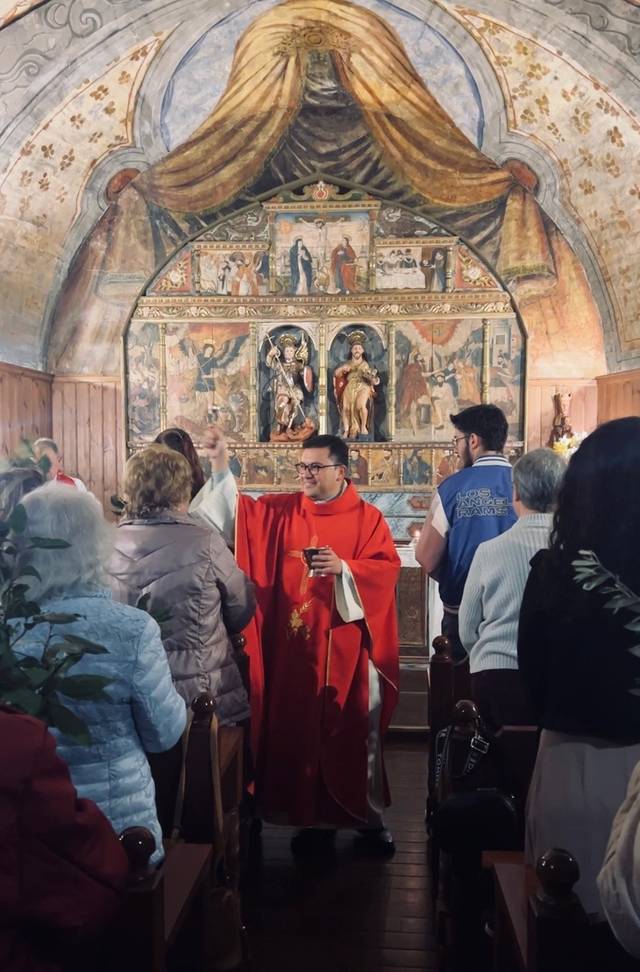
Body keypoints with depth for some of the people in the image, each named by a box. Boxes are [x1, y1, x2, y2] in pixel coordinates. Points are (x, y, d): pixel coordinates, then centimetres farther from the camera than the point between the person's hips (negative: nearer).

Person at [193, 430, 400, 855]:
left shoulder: (368, 517, 0)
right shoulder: (281, 510, 6)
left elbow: (388, 567, -6)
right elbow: (236, 510, -2)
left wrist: (344, 567, -20)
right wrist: (220, 464, -12)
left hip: (346, 648, -2)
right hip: (294, 646, 2)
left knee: (357, 732, 7)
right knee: (300, 732, 9)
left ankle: (369, 816, 24)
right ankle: (314, 817, 26)